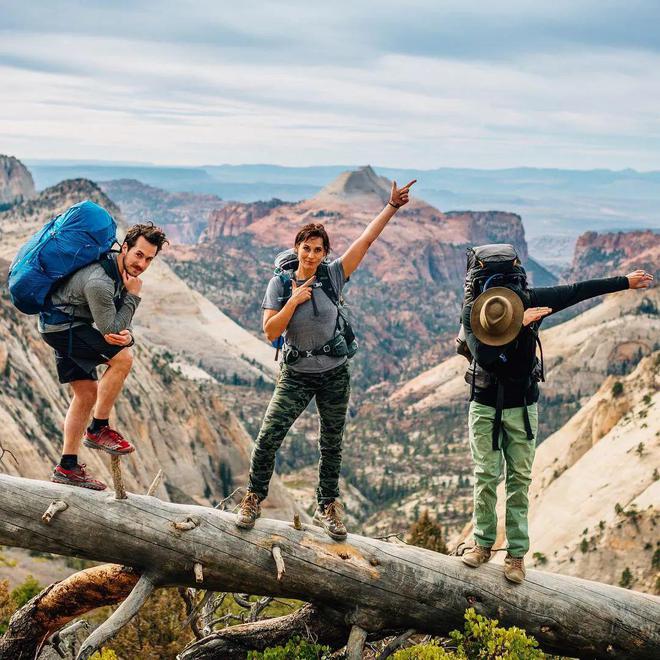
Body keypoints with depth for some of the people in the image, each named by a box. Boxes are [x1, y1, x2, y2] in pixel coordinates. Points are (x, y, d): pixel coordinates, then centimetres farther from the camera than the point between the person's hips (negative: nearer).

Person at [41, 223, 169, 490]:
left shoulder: (124, 271, 3)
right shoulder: (99, 281, -28)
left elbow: (118, 326, 7)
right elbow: (110, 328, -22)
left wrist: (126, 336, -15)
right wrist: (133, 296, -18)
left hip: (70, 326, 10)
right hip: (61, 325, -10)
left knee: (87, 394, 9)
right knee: (122, 358, -20)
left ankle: (67, 468, 16)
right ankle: (98, 429, -8)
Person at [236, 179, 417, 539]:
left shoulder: (333, 275, -5)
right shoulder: (280, 284, -5)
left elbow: (366, 239, -7)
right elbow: (270, 332, -11)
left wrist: (392, 206, -11)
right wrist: (294, 301, -20)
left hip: (335, 374, 1)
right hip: (296, 376, -1)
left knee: (331, 445, 11)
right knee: (268, 438, -10)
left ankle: (327, 509, 27)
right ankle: (253, 499, 9)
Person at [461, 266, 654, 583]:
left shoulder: (530, 301, -15)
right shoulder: (471, 312, -19)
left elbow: (579, 290, -2)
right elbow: (482, 355, -35)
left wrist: (625, 281, 7)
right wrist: (519, 324, -36)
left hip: (521, 406, 1)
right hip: (484, 405, -1)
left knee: (520, 480, 1)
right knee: (486, 476, -2)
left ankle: (517, 554, 4)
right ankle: (483, 544, 9)